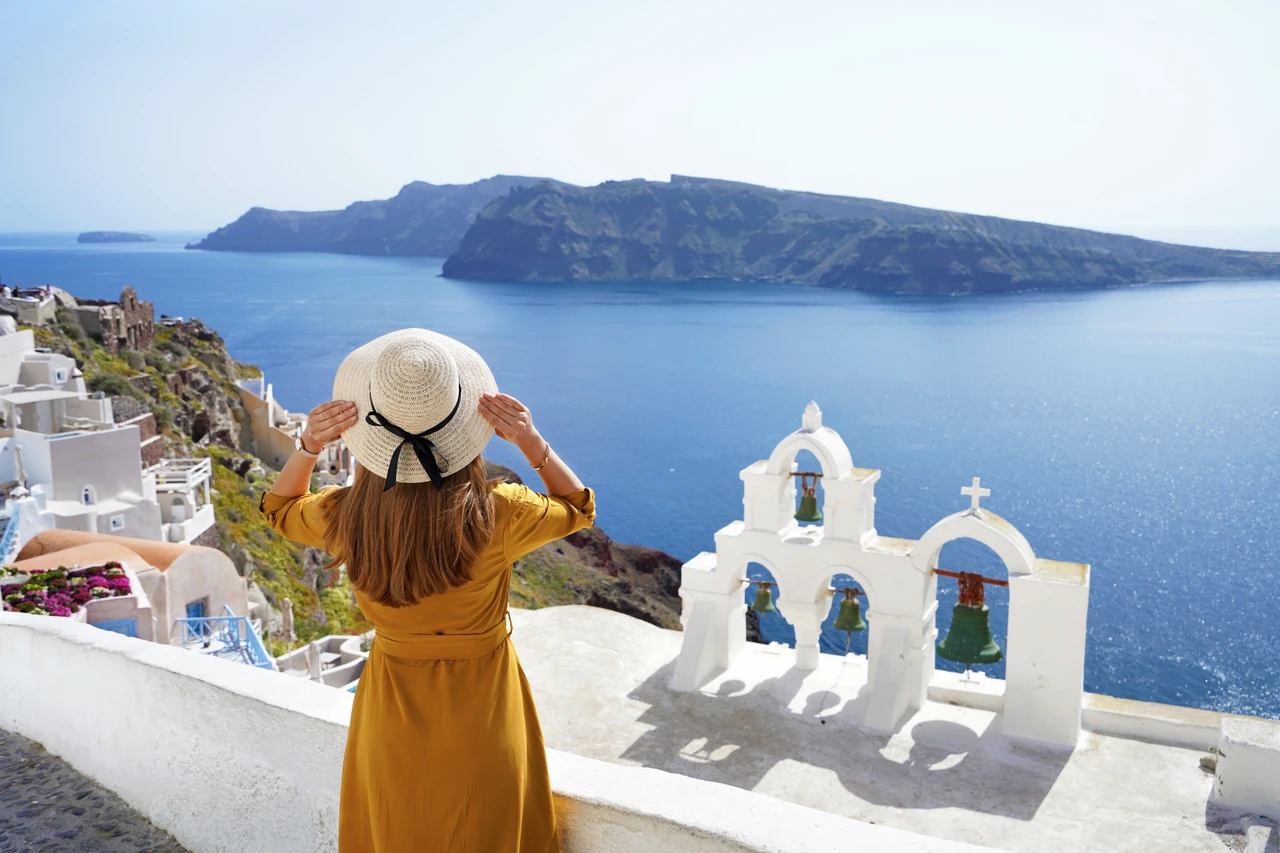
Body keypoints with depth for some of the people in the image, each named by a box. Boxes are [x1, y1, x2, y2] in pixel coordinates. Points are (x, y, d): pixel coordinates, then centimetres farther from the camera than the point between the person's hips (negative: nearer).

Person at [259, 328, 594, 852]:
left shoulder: (345, 520, -21)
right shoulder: (495, 516, -27)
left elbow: (278, 508, 5)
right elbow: (578, 509, -4)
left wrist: (307, 447, -13)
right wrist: (532, 442, -18)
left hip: (390, 710, 2)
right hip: (482, 710, -1)